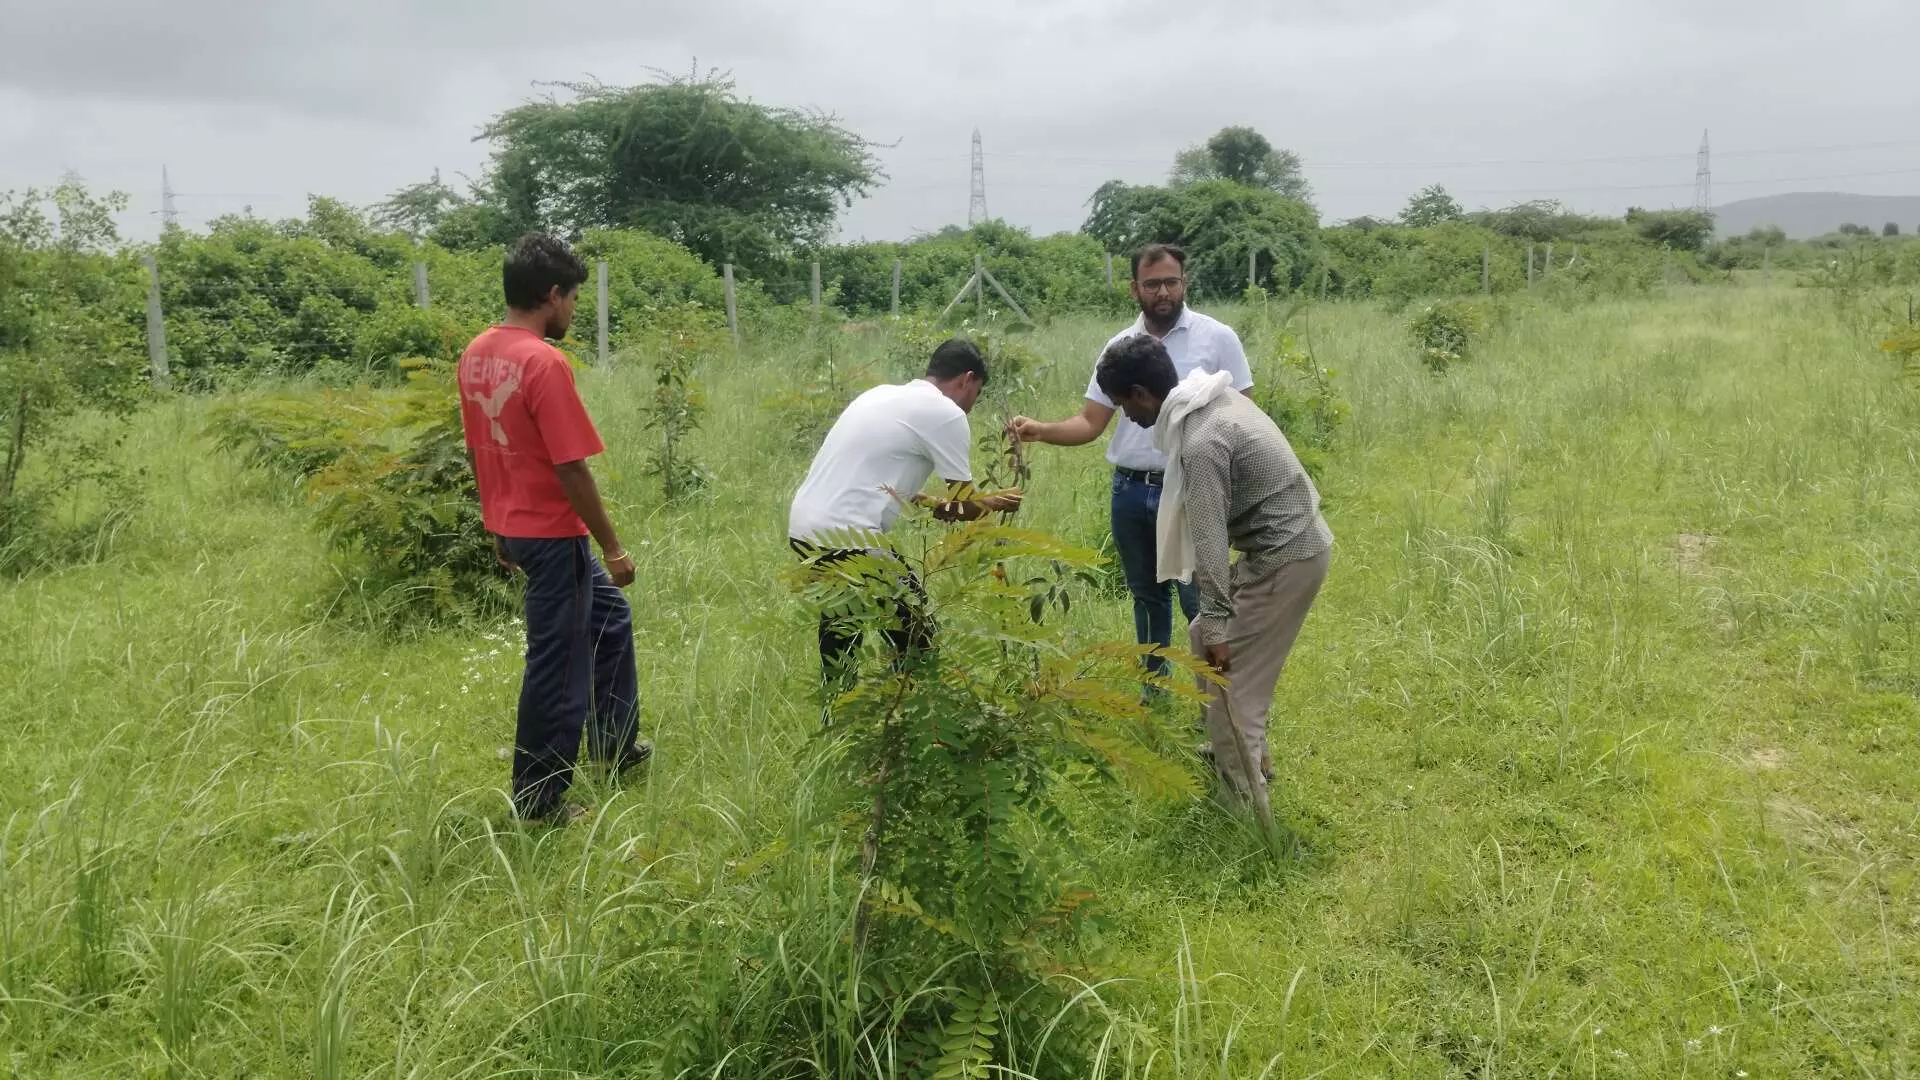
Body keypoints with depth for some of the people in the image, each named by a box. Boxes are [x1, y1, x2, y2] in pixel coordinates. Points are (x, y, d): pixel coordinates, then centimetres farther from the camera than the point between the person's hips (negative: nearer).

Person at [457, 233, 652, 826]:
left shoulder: (476, 354, 5)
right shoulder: (546, 363, -22)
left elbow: (476, 449, 12)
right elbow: (570, 468, -22)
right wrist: (613, 547, -14)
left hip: (512, 527, 9)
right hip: (552, 533, -9)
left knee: (609, 614, 26)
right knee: (557, 666, 3)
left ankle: (617, 743, 36)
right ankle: (539, 799, 14)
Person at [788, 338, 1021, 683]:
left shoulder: (884, 394, 19)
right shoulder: (945, 412, -6)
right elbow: (964, 507, 1)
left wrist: (935, 504, 28)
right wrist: (994, 504, 21)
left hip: (804, 526, 9)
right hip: (847, 538, -9)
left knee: (841, 627, 26)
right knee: (915, 638, 3)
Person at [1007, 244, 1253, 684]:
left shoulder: (1217, 338, -4)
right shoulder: (1119, 347, 6)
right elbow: (1090, 422, 3)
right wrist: (1040, 430, -15)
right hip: (1130, 491, 4)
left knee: (1199, 600, -3)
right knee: (1147, 595, 17)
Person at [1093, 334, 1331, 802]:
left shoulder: (1201, 442, -25)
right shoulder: (1217, 400, 5)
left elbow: (1210, 539, -24)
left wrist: (1217, 624, -20)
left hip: (1286, 556, -10)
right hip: (1284, 543, 10)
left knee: (1230, 675, -2)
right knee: (1203, 637, 19)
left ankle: (1246, 806, 8)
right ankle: (1250, 755, 32)